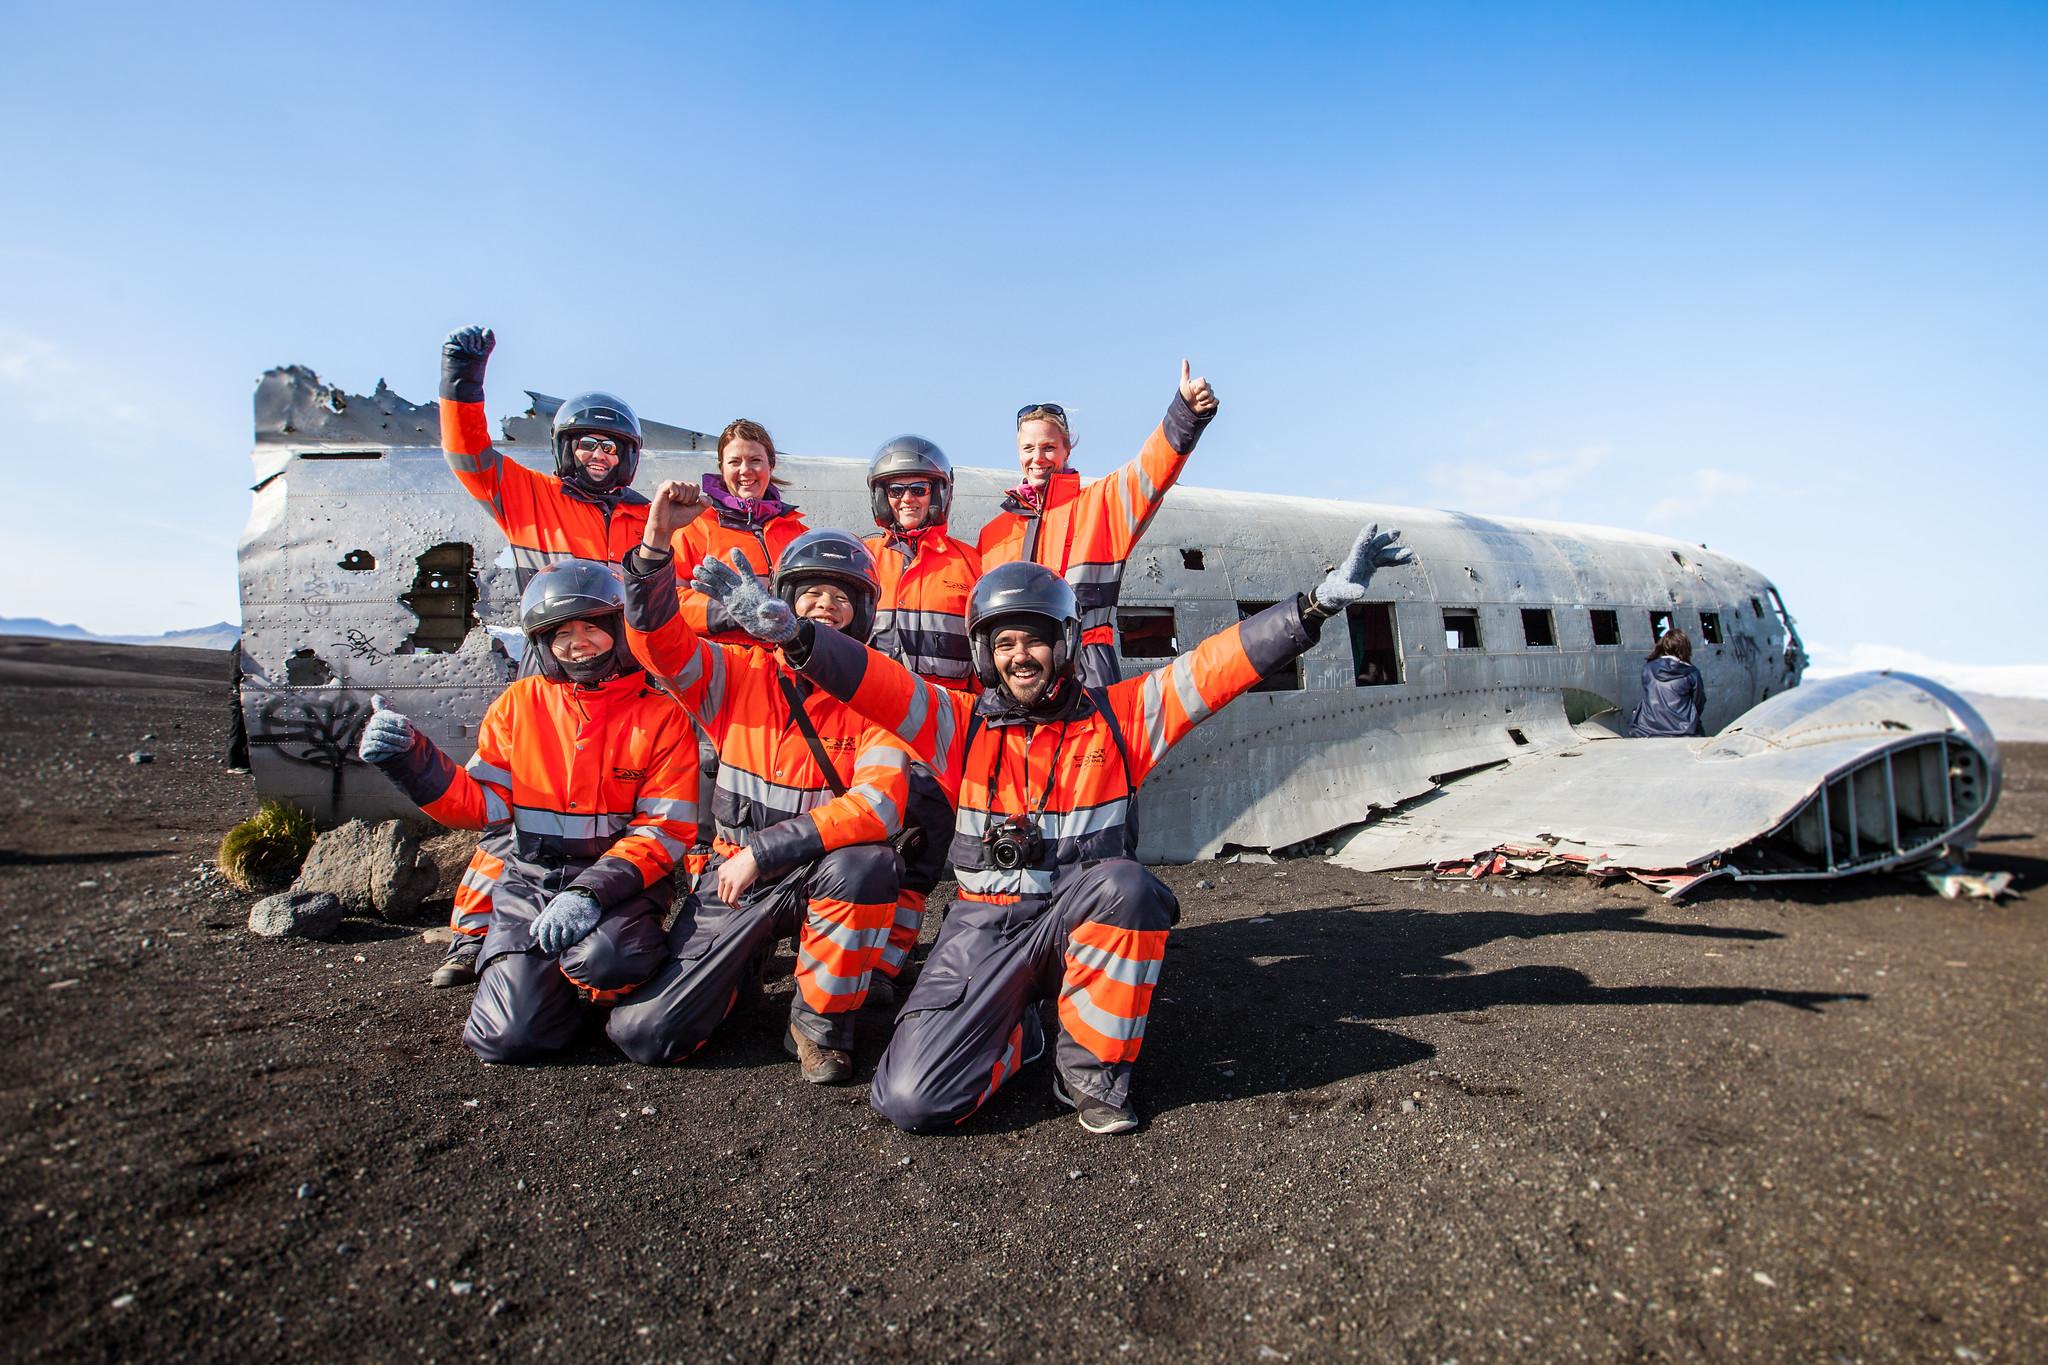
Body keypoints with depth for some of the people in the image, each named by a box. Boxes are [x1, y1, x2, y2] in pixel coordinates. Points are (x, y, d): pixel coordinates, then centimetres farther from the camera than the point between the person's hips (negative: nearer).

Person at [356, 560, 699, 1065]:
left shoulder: (662, 714, -4)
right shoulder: (517, 705, 7)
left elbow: (665, 830, -8)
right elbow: (482, 806, 5)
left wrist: (592, 891, -20)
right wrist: (411, 760, -11)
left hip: (619, 881, -2)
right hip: (530, 882, 2)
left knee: (603, 958, -35)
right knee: (512, 1036, -13)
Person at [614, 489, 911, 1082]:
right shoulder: (739, 673, -1)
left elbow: (880, 804, -22)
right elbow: (657, 635, -13)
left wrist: (764, 850, -24)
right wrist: (658, 537, -27)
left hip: (821, 872, -1)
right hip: (736, 876, 2)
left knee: (866, 865, -37)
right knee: (650, 1032, -7)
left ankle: (821, 1020, -11)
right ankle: (744, 964, 25)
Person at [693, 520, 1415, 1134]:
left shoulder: (1117, 716, 1)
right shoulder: (963, 724, 2)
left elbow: (1218, 663, -7)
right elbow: (868, 676, -9)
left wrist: (1324, 598, -15)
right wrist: (787, 628, -26)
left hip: (1083, 916, 0)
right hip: (987, 924, 0)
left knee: (1126, 883, -36)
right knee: (911, 1099, -18)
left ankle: (1092, 1065, -12)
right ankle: (1016, 1035, 16)